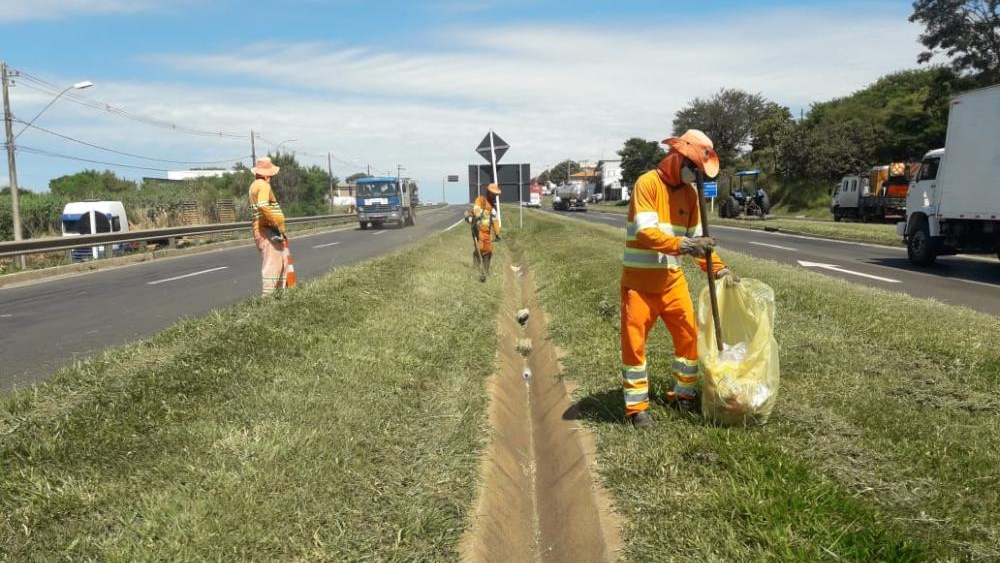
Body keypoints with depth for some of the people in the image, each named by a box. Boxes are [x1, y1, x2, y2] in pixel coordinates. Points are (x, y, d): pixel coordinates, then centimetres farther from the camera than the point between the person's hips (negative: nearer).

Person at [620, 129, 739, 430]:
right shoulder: (647, 183, -14)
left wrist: (718, 269, 0)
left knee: (689, 336, 10)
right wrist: (682, 245, -35)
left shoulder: (690, 193, 7)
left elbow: (698, 238, 10)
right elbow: (645, 232, -25)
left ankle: (684, 395, 27)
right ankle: (637, 407, 11)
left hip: (672, 278, 6)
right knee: (634, 343, 0)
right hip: (639, 279, -6)